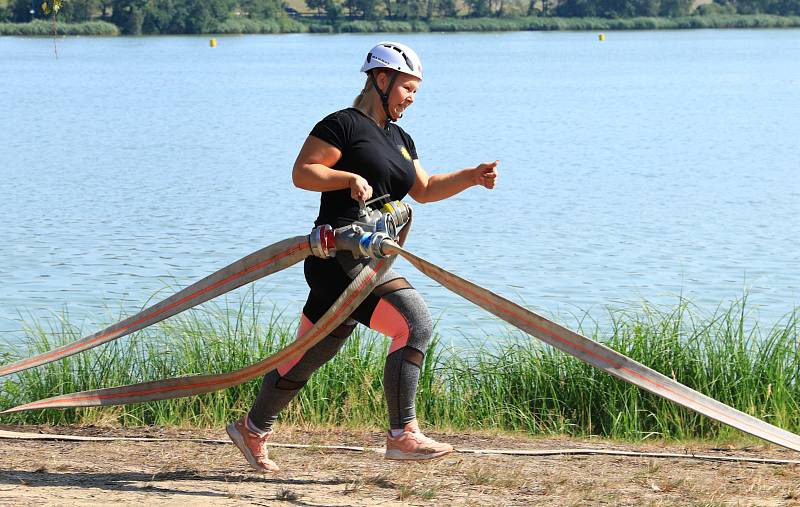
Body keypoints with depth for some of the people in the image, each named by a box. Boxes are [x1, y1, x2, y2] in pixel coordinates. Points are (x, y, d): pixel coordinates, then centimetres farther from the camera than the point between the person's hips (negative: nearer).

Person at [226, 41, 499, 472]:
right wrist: (350, 178, -21)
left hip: (367, 260, 10)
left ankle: (252, 429, 30)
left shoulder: (400, 140, 21)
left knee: (309, 357, 16)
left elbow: (424, 190, 22)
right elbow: (301, 173, -8)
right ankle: (402, 435, -22)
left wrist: (471, 177, 9)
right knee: (415, 322, -22)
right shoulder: (344, 124, -6)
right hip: (340, 254, -10)